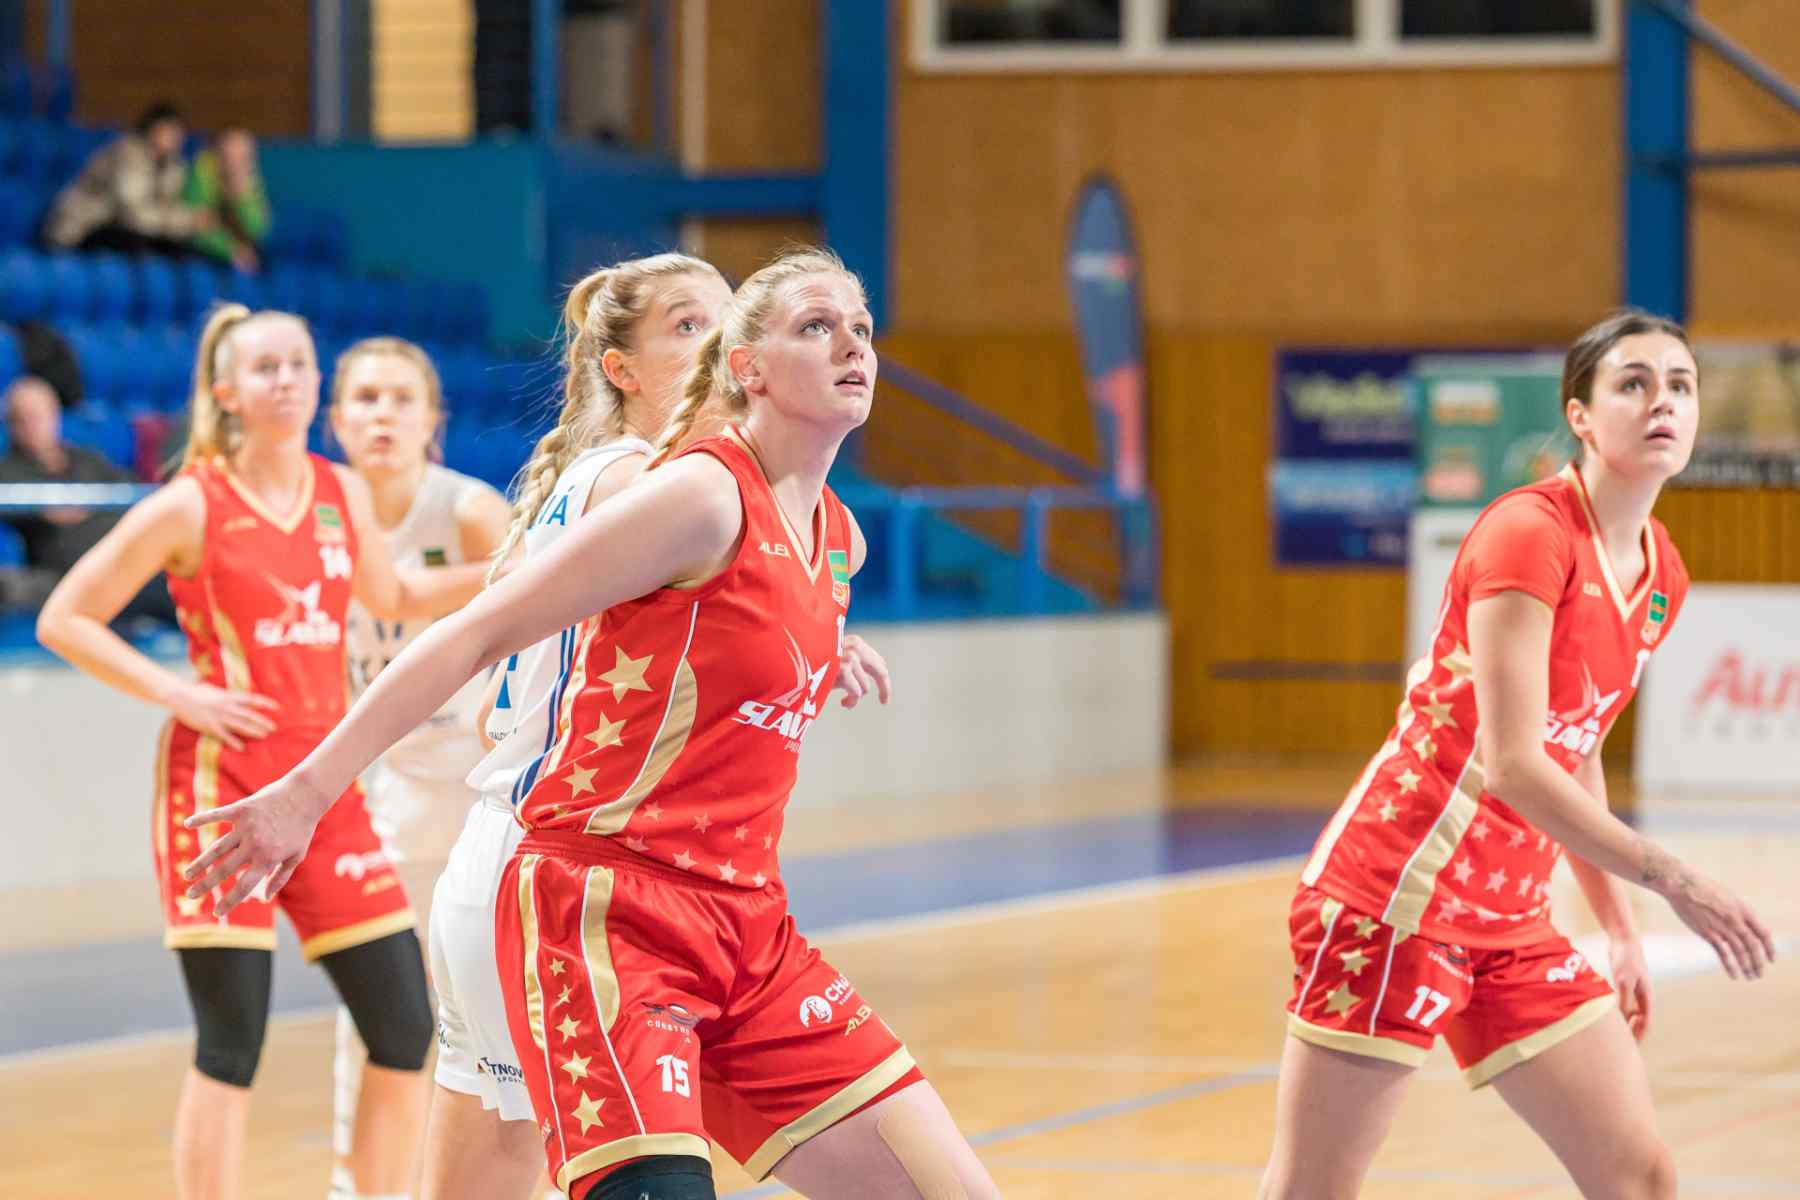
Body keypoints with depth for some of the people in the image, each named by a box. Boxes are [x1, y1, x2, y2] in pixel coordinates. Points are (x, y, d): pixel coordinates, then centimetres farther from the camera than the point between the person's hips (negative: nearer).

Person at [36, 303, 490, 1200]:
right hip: (220, 782, -5)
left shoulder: (342, 495, 9)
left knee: (403, 1026, 1)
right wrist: (175, 692, -11)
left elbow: (390, 598, 28)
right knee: (231, 1045, -7)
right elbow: (63, 621, -2)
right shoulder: (191, 506, -6)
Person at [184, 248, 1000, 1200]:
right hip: (604, 914, -8)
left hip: (745, 931, 8)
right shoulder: (700, 496, -10)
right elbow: (477, 635, -10)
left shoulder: (838, 539, 14)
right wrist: (311, 788, -11)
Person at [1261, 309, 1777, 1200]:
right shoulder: (1529, 533, -16)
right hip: (1393, 898, -8)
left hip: (1512, 924, 8)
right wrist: (1671, 879, -23)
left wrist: (1619, 927, 19)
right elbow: (1510, 765, -22)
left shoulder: (1661, 574, 9)